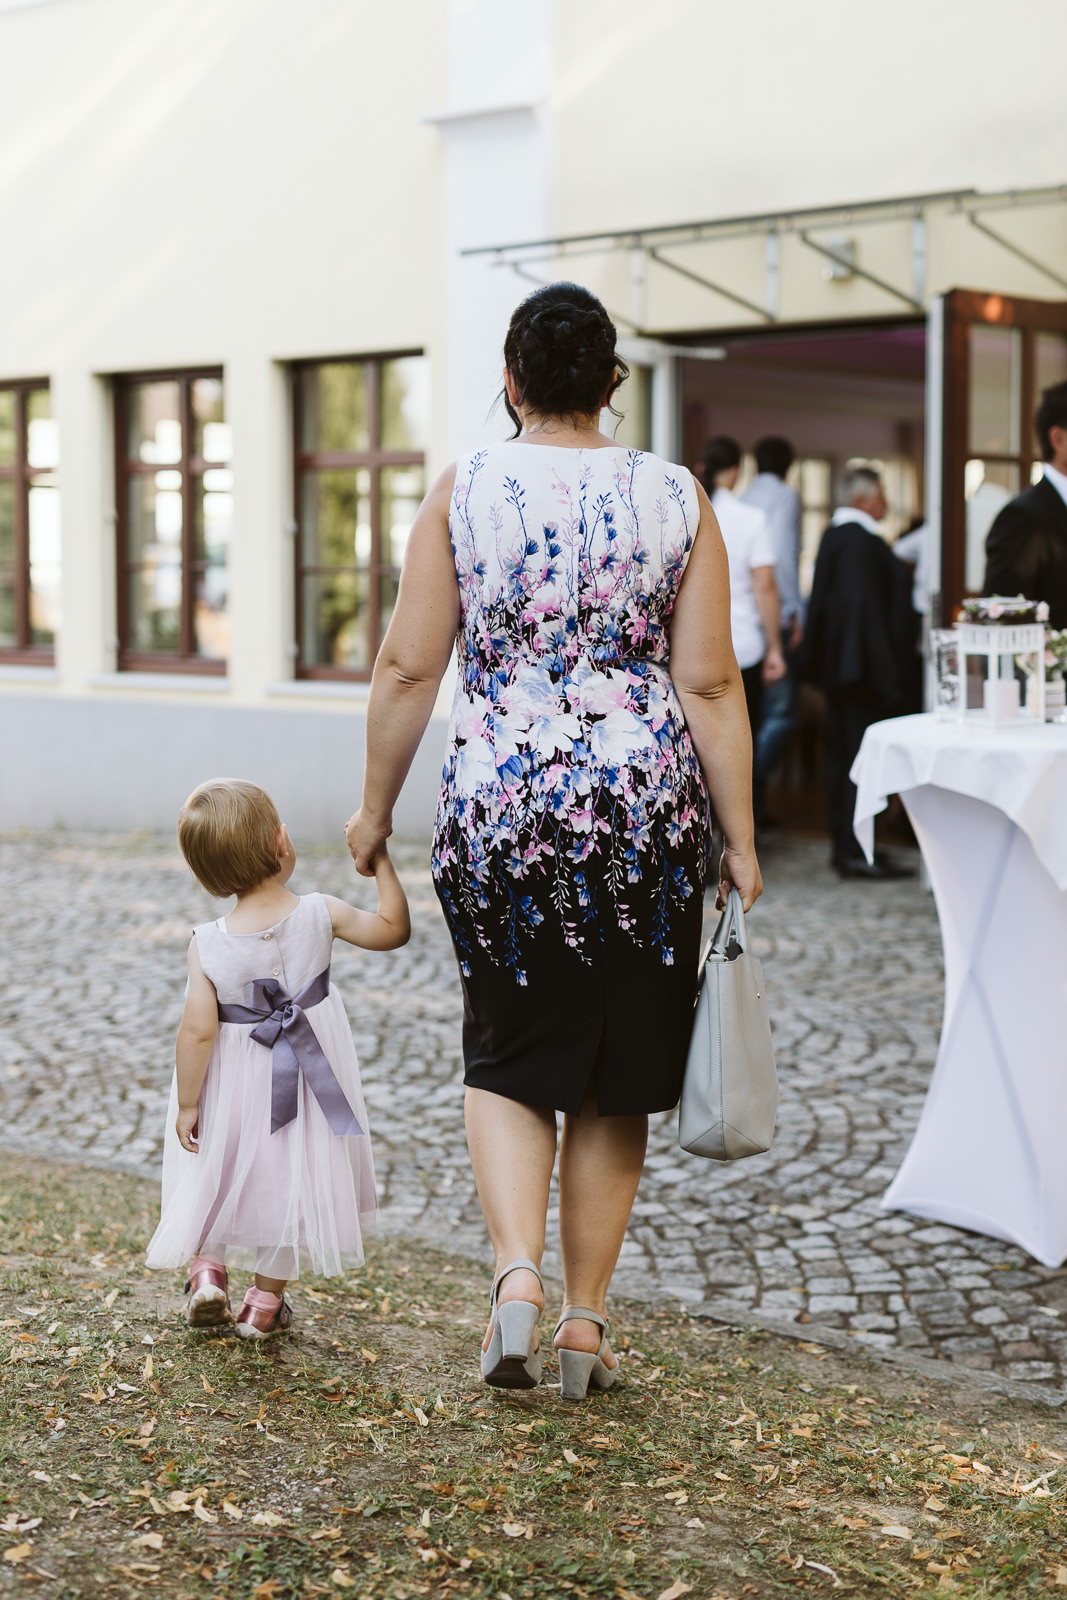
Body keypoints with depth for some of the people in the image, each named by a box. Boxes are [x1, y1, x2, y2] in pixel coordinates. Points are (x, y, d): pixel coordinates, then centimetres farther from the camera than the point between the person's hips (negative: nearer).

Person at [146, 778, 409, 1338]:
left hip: (236, 1087, -1)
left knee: (216, 1167, 25)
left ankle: (207, 1269, 25)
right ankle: (266, 1300, 26)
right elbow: (393, 929, -6)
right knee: (292, 1179, 17)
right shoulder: (321, 915, -18)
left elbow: (198, 1031, -18)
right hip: (309, 1081, 1)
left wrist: (186, 1104, -7)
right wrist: (381, 861, -1)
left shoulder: (207, 945, -19)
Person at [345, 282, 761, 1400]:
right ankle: (586, 1321, 17)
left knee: (507, 1056, 14)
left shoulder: (462, 492, -1)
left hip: (497, 806, 0)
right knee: (614, 1077, 12)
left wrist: (376, 807, 10)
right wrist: (738, 842, 3)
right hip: (648, 808, 1)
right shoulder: (677, 500, 1)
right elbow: (709, 686, -2)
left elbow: (407, 667, -1)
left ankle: (516, 1267, -7)